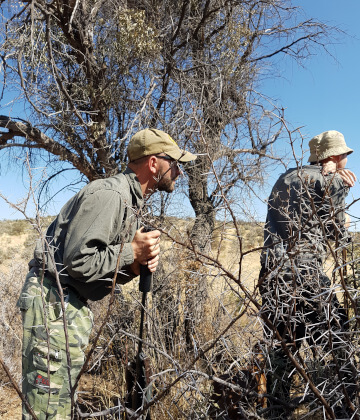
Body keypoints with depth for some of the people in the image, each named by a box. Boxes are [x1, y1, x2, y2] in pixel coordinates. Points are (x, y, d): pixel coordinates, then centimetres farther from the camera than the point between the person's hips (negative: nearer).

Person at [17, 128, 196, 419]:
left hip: (76, 304, 10)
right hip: (53, 300, -10)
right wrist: (131, 251, -16)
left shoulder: (132, 201, 12)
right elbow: (77, 261, -25)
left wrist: (134, 268, -5)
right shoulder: (109, 195, -19)